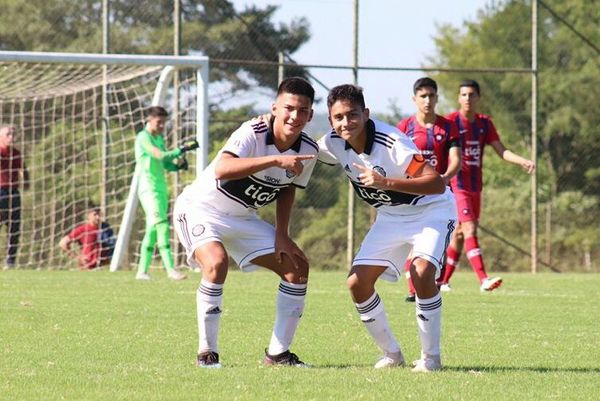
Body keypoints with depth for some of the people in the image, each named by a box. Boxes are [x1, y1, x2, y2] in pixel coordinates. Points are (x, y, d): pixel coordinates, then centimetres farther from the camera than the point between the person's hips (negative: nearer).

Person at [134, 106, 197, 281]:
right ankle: (171, 269, -26)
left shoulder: (159, 139, 17)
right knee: (161, 225, -18)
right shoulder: (143, 138, -9)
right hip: (148, 187, -9)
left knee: (152, 230, 9)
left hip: (161, 187, 9)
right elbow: (161, 156, -21)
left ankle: (142, 271, 13)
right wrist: (182, 149, -22)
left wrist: (178, 164, 0)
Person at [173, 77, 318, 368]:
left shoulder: (308, 151, -8)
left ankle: (278, 353, 10)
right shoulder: (253, 133, -28)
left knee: (298, 267, 0)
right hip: (200, 209, -7)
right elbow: (222, 170, -46)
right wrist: (275, 160, -51)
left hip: (242, 219, 7)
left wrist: (282, 234, 0)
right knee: (217, 262, -34)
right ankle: (206, 353, -21)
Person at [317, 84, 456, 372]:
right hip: (391, 216, 7)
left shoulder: (391, 143, -31)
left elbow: (437, 183, -38)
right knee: (357, 282, -6)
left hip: (431, 209, -7)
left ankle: (431, 356, -14)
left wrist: (387, 182, -48)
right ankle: (391, 354, 12)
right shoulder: (334, 144, -11)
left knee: (421, 272, -30)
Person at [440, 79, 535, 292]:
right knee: (470, 229, -17)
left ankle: (442, 280, 23)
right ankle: (483, 280, -25)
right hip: (456, 185, -6)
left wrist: (523, 161, -8)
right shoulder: (451, 121, -8)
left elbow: (501, 151, 7)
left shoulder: (484, 123, 9)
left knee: (460, 233, 11)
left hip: (475, 186, 6)